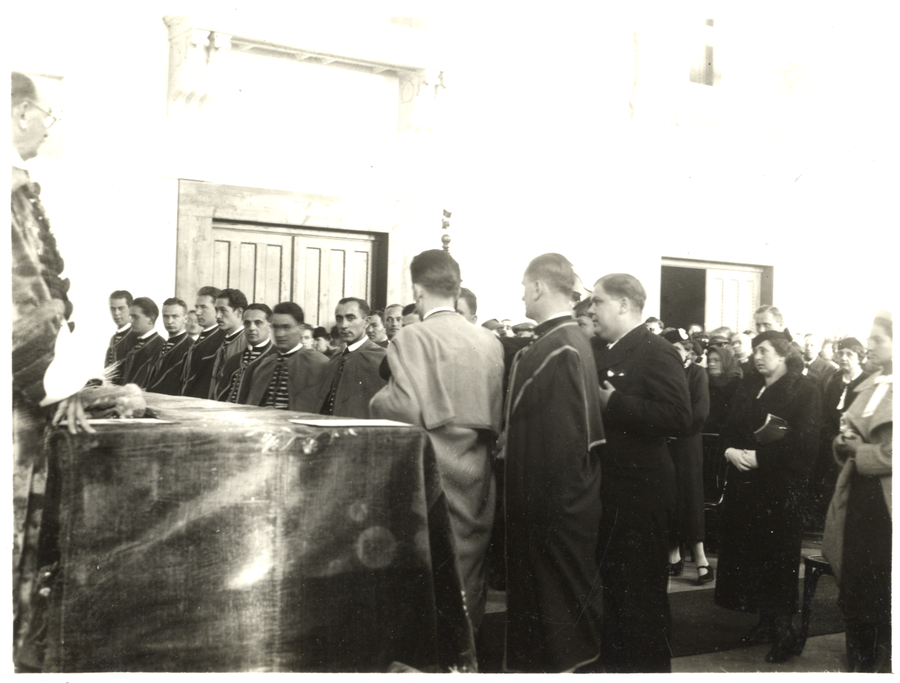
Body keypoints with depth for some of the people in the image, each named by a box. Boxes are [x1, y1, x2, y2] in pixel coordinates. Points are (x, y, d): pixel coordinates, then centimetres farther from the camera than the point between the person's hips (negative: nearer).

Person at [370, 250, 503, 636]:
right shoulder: (489, 342, 4)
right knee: (469, 577, 15)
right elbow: (498, 415, 7)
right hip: (478, 477, 5)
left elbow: (407, 409, -19)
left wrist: (376, 402, -1)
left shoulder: (412, 339, -11)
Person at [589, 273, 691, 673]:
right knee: (607, 591, 19)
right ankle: (612, 663, 35)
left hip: (639, 493, -8)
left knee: (641, 595, 5)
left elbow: (679, 418, -23)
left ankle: (649, 667, 21)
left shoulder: (657, 352, -12)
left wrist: (614, 404, -25)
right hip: (601, 490, 8)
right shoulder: (595, 350, 11)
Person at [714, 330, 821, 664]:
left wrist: (759, 457, -18)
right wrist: (730, 450, -6)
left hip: (781, 485, -6)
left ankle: (783, 630, 9)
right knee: (750, 551, 7)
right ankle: (766, 622, 21)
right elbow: (729, 428, 15)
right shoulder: (747, 388, 15)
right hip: (745, 483, 6)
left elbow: (803, 442, -14)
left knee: (778, 556, -1)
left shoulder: (803, 389, -5)